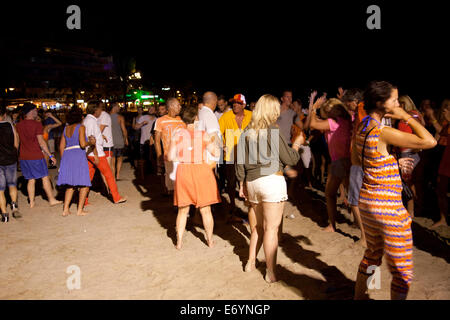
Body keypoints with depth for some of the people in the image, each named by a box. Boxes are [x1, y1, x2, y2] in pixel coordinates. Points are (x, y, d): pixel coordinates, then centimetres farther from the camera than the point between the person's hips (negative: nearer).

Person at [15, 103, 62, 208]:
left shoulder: (18, 126, 7)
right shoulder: (37, 124, -11)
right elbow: (41, 142, -15)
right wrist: (50, 156, -11)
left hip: (23, 157, 6)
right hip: (36, 156, -6)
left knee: (31, 179, 13)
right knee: (45, 177, 5)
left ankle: (31, 202, 16)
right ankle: (51, 199, 10)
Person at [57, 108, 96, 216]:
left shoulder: (66, 128, 16)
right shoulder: (81, 127, -4)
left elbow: (61, 146, 16)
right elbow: (82, 144, -14)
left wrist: (63, 159, 24)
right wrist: (91, 142, 5)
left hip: (67, 155, 7)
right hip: (78, 155, -7)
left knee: (70, 185, 17)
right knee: (84, 184, 4)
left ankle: (65, 209, 11)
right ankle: (80, 209, 3)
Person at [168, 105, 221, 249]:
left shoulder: (177, 134, -2)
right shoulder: (204, 134, -4)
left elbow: (170, 157, -3)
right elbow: (216, 153, 2)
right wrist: (215, 141, 19)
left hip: (183, 171, 1)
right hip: (202, 170, -1)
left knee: (183, 210, 15)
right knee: (205, 210, 13)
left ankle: (179, 241, 17)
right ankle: (210, 240, 24)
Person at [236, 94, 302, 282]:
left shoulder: (247, 132, 10)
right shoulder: (273, 131, -8)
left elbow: (240, 162, 11)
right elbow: (290, 159, -4)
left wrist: (242, 184, 19)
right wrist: (297, 144, 13)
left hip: (252, 182, 6)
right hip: (271, 180, -6)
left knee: (258, 225, 20)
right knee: (271, 228, 0)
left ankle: (251, 262, 28)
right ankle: (271, 272, 8)